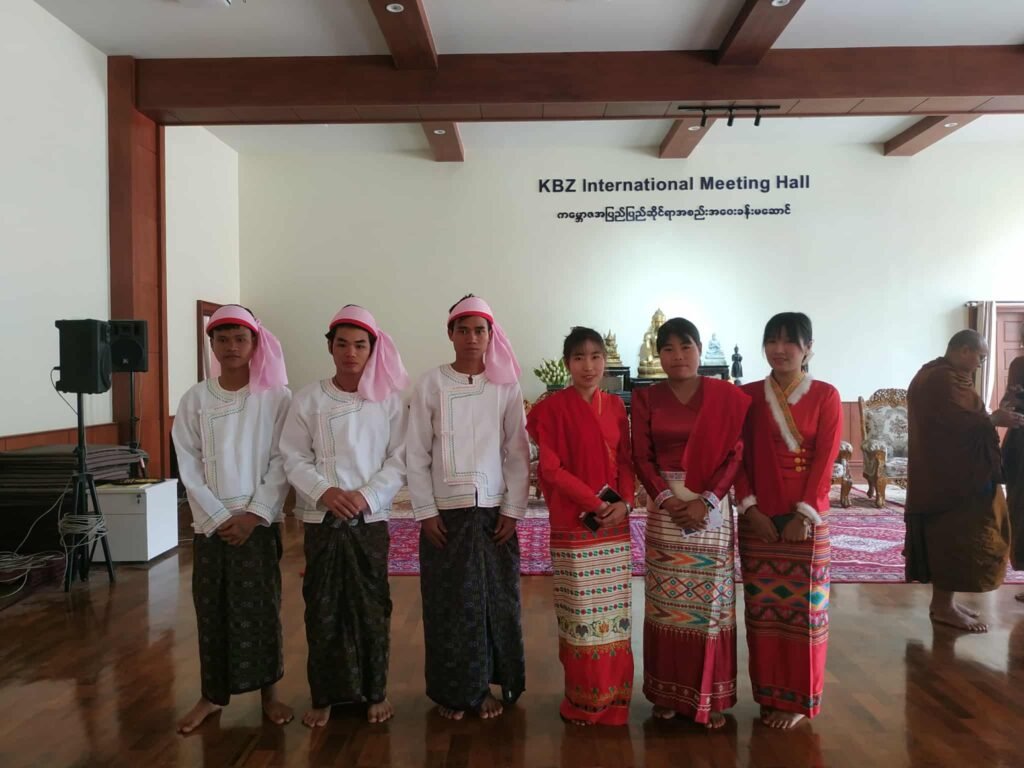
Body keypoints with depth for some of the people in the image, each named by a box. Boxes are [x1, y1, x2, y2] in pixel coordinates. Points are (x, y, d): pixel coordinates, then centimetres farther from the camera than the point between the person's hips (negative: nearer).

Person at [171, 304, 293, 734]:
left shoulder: (275, 396, -4)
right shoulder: (194, 399, 2)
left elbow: (281, 462, -6)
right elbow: (189, 465, -1)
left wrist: (254, 514, -12)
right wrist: (217, 517, -8)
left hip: (260, 520, -2)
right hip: (210, 522, 2)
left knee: (260, 606, 4)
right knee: (211, 609, 9)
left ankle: (268, 690, 21)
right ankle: (212, 694, 25)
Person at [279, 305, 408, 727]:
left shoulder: (389, 400, 0)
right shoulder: (308, 398, 1)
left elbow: (399, 460, -3)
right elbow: (294, 459, -1)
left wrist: (366, 495, -16)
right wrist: (324, 492, -16)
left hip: (372, 520, 0)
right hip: (321, 520, 1)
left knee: (372, 607, 8)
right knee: (322, 609, 8)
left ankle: (376, 692, 25)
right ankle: (324, 696, 24)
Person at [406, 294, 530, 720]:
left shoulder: (506, 386, 0)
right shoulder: (430, 384, -3)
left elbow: (518, 454, 2)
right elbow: (416, 453, -2)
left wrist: (513, 509, -3)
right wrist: (425, 511, -6)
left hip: (494, 510, 1)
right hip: (445, 512, -1)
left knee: (497, 600, 6)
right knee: (448, 602, 6)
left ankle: (487, 685, 25)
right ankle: (452, 690, 24)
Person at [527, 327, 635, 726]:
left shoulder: (615, 406, 9)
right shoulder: (552, 408, -6)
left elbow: (625, 461, 10)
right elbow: (550, 468, -11)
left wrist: (624, 503, -7)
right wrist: (595, 502, -17)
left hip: (615, 525, 5)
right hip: (573, 526, -4)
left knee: (615, 614, 10)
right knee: (580, 615, 1)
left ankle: (613, 697, 24)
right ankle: (584, 701, 17)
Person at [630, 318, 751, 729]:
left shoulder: (726, 396, 1)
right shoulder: (646, 398, 4)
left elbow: (736, 453, -3)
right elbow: (642, 457, 1)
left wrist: (707, 501, -14)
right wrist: (666, 499, -13)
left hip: (712, 506, -1)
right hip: (664, 506, 1)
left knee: (710, 602, 5)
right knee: (665, 603, 5)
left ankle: (711, 695, 18)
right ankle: (667, 692, 18)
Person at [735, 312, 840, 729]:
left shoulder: (825, 396, -2)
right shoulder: (749, 395, 5)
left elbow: (824, 461, -7)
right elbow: (738, 455, 2)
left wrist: (804, 514, -13)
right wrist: (750, 508, -8)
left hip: (806, 519, -2)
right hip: (757, 519, 2)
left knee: (803, 609, 4)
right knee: (761, 609, 8)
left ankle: (798, 700, 20)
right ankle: (768, 695, 23)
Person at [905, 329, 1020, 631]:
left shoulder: (936, 374, 17)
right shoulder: (944, 379, -17)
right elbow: (963, 423, -24)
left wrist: (989, 418, 10)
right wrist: (994, 419, -9)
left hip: (943, 474, 11)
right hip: (950, 476, -11)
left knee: (946, 538, 14)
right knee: (953, 538, -4)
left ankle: (943, 600, 21)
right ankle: (944, 606, 4)